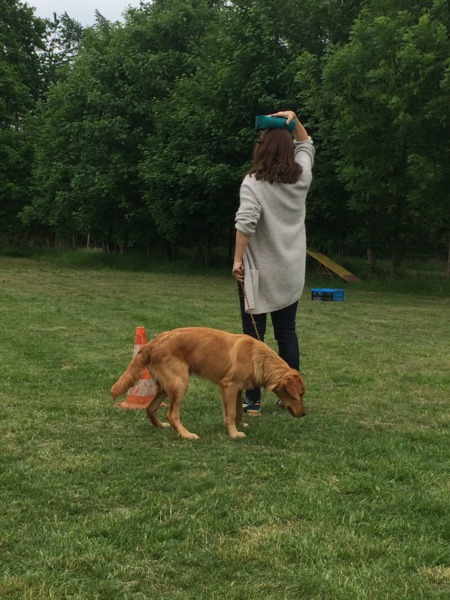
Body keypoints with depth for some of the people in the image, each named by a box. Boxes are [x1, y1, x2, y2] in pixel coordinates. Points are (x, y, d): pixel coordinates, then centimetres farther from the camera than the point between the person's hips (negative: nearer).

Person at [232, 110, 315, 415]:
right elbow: (306, 145, 22)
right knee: (287, 333, 13)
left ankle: (253, 400, 5)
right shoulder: (302, 177, 3)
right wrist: (294, 120, 10)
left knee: (254, 335, 2)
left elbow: (246, 223, -23)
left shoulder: (253, 182, -12)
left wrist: (237, 259, -17)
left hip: (258, 271, -4)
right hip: (291, 272, 5)